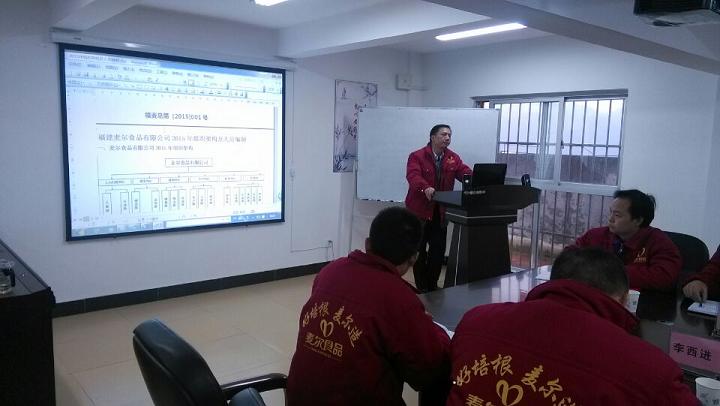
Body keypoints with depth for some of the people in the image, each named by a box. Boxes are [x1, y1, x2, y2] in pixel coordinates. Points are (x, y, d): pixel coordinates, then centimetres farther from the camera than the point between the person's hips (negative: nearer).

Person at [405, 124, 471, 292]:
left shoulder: (453, 158, 8)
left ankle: (432, 285, 23)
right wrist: (426, 188, -44)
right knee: (419, 250, 5)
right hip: (420, 210, -4)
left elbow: (466, 173, -5)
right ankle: (421, 287, 17)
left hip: (440, 212, 4)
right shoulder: (417, 156, -7)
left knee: (438, 250, 7)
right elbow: (413, 176, -24)